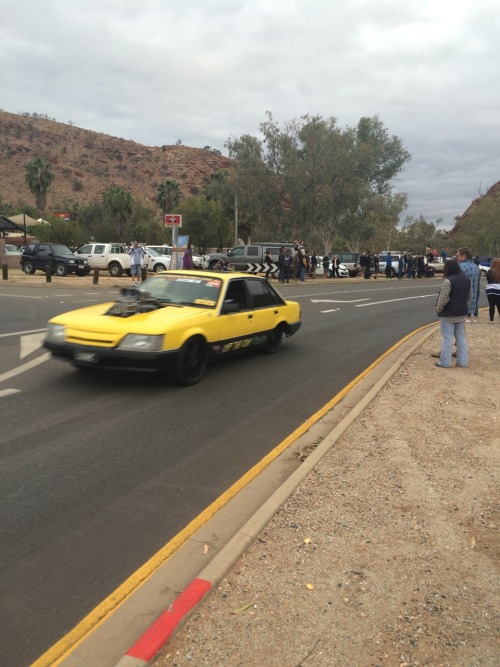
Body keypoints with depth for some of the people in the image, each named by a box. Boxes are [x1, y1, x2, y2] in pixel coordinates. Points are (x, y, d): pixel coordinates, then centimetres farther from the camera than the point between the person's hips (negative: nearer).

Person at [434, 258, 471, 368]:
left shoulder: (448, 281, -20)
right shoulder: (467, 279, 5)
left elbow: (443, 299, -19)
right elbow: (470, 296, 12)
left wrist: (438, 309, -4)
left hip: (448, 314, -7)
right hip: (462, 313, 7)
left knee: (447, 338, -1)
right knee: (461, 337, 13)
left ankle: (445, 362, 4)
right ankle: (462, 362, 16)